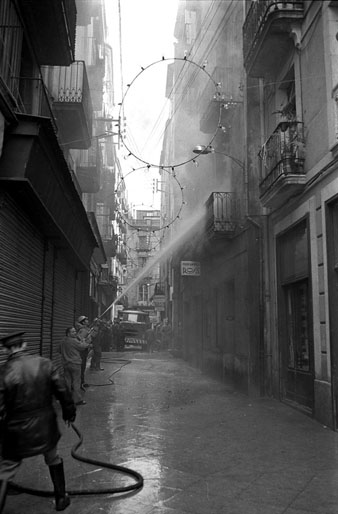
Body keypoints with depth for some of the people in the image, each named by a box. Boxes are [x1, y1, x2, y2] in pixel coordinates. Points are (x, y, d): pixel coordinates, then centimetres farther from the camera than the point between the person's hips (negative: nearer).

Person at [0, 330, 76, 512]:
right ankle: (61, 498, 39)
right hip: (45, 427, 3)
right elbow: (63, 391, -3)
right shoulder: (44, 363, -10)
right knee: (53, 459, 27)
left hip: (17, 433, -2)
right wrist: (69, 412, 13)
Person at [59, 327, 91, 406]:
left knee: (68, 382, 12)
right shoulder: (74, 341, -15)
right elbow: (83, 347, -8)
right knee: (76, 382, 0)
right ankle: (77, 400, 4)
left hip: (65, 364, 7)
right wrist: (87, 344, 12)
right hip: (75, 364, -7)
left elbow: (60, 351, 20)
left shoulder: (63, 342, 8)